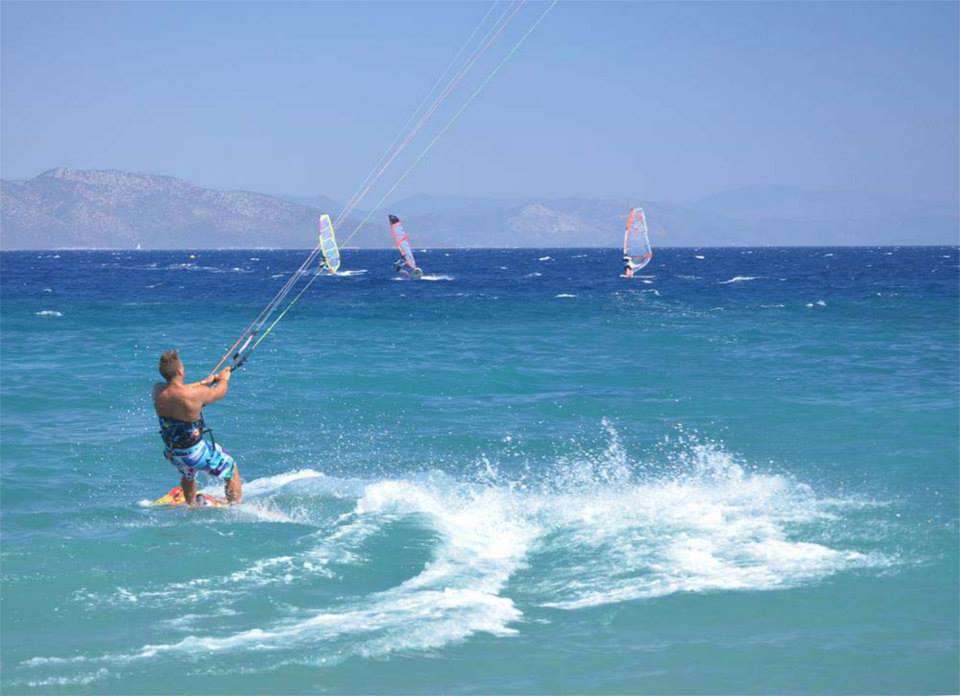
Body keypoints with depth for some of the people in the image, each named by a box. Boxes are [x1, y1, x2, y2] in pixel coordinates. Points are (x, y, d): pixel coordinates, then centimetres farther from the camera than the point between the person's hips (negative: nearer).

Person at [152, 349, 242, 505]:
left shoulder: (157, 391, -12)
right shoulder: (196, 394, -28)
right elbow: (220, 392, -7)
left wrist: (205, 381, 22)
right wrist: (224, 378, 16)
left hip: (172, 454, 6)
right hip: (195, 452, -6)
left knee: (187, 475, 40)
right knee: (233, 473, 17)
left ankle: (192, 506, 60)